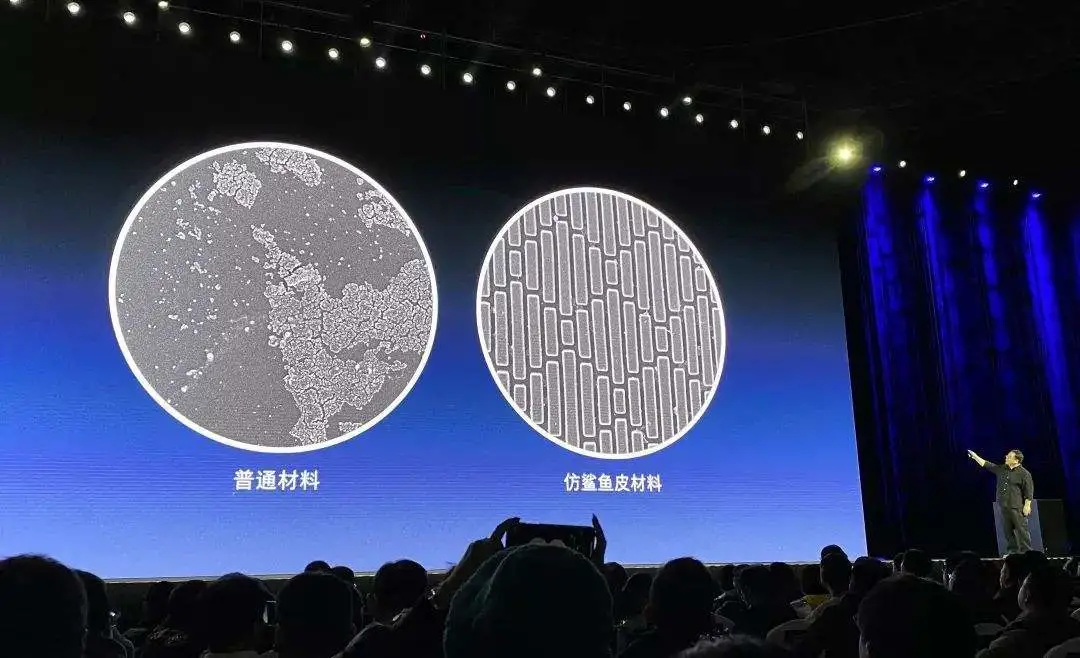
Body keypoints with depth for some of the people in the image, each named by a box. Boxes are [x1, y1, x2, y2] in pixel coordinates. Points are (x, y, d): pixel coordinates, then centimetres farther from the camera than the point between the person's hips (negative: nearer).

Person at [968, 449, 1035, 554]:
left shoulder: (1024, 474, -7)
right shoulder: (1002, 469, 13)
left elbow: (1029, 492, -9)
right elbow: (986, 465, 19)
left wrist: (1027, 506, -13)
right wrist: (975, 456, 16)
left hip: (1017, 507, -7)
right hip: (1004, 506, 7)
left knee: (1022, 529, -6)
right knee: (1008, 530, 9)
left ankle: (1026, 551, -3)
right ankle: (1012, 551, 15)